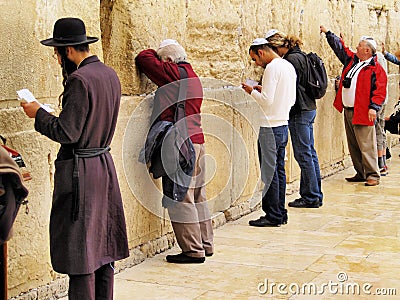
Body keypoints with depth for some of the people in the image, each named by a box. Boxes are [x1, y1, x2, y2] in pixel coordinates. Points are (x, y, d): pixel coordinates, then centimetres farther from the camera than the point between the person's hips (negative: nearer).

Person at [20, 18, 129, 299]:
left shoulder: (80, 79, -18)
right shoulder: (110, 74, 10)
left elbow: (67, 133, -19)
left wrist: (39, 114, -5)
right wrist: (52, 115, 20)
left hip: (79, 170, -9)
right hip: (105, 163, 9)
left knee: (80, 252, -2)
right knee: (103, 245, 16)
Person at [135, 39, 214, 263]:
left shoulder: (175, 73, -9)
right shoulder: (192, 76, 17)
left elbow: (144, 59, -5)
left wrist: (155, 53, 13)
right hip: (197, 141, 10)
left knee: (180, 197, -5)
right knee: (197, 196, 15)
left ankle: (193, 250, -2)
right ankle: (206, 244, 22)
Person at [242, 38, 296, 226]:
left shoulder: (272, 68, -14)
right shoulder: (288, 66, 14)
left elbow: (266, 101, -20)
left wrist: (252, 92, -3)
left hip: (270, 127, -9)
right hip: (283, 125, 9)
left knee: (269, 172, -3)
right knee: (279, 170, 13)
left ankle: (273, 216, 1)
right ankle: (280, 213, 18)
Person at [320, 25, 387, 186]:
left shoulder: (376, 69, -7)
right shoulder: (352, 60, 14)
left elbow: (380, 90, -12)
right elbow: (339, 47, 27)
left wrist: (373, 107, -22)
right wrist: (327, 33, 31)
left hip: (363, 113, -8)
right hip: (348, 111, 8)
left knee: (366, 146, -8)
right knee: (353, 146, 11)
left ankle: (373, 175, -2)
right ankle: (361, 174, 20)